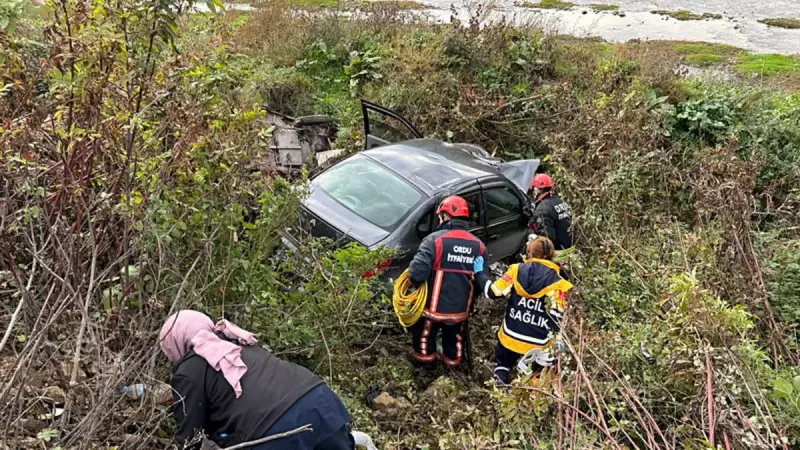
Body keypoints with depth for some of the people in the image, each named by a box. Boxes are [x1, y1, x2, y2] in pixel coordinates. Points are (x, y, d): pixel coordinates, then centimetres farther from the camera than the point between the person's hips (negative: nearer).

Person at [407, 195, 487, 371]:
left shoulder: (435, 239, -21)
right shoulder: (479, 246, -4)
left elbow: (417, 273, -28)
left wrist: (416, 282, -5)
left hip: (434, 307, -4)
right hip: (461, 309, 4)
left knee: (425, 334, 24)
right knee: (455, 337, 29)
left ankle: (425, 361, 42)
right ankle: (453, 363, 48)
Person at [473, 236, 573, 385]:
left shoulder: (517, 270, -8)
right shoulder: (557, 283, -10)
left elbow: (493, 292, -6)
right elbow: (556, 319, -13)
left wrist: (479, 272, 8)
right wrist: (558, 344, -3)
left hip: (511, 337, 2)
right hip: (538, 344, -1)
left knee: (502, 364, 27)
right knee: (535, 378, 22)